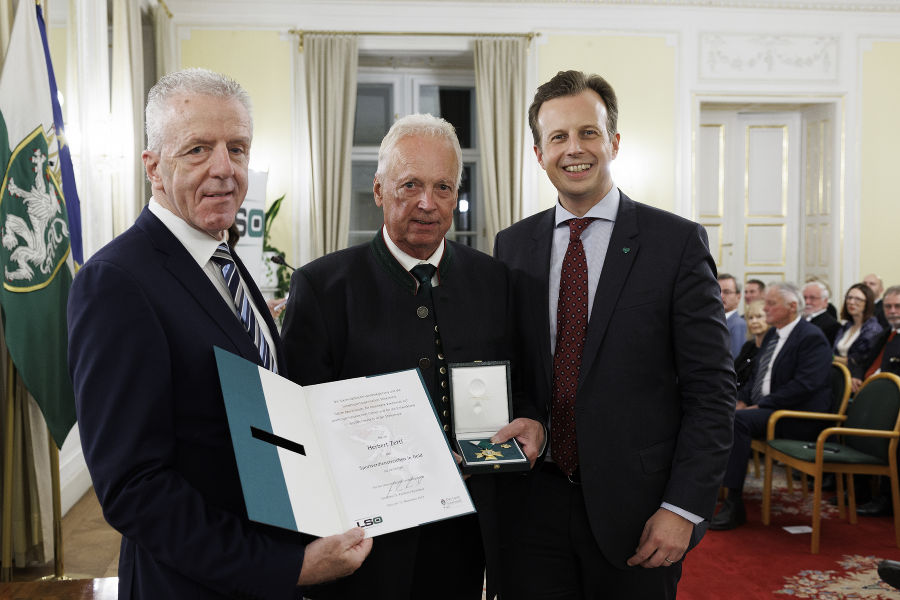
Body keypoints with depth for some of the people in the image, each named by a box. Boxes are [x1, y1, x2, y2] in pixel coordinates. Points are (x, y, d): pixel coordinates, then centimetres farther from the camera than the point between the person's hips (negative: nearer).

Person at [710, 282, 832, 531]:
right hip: (760, 408, 9)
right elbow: (756, 375, 23)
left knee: (737, 420, -31)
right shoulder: (772, 335, 17)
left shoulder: (812, 337, -10)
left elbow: (804, 386, -21)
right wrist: (742, 401, 3)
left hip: (796, 418, -9)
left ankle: (734, 505, -29)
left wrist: (761, 405, -22)